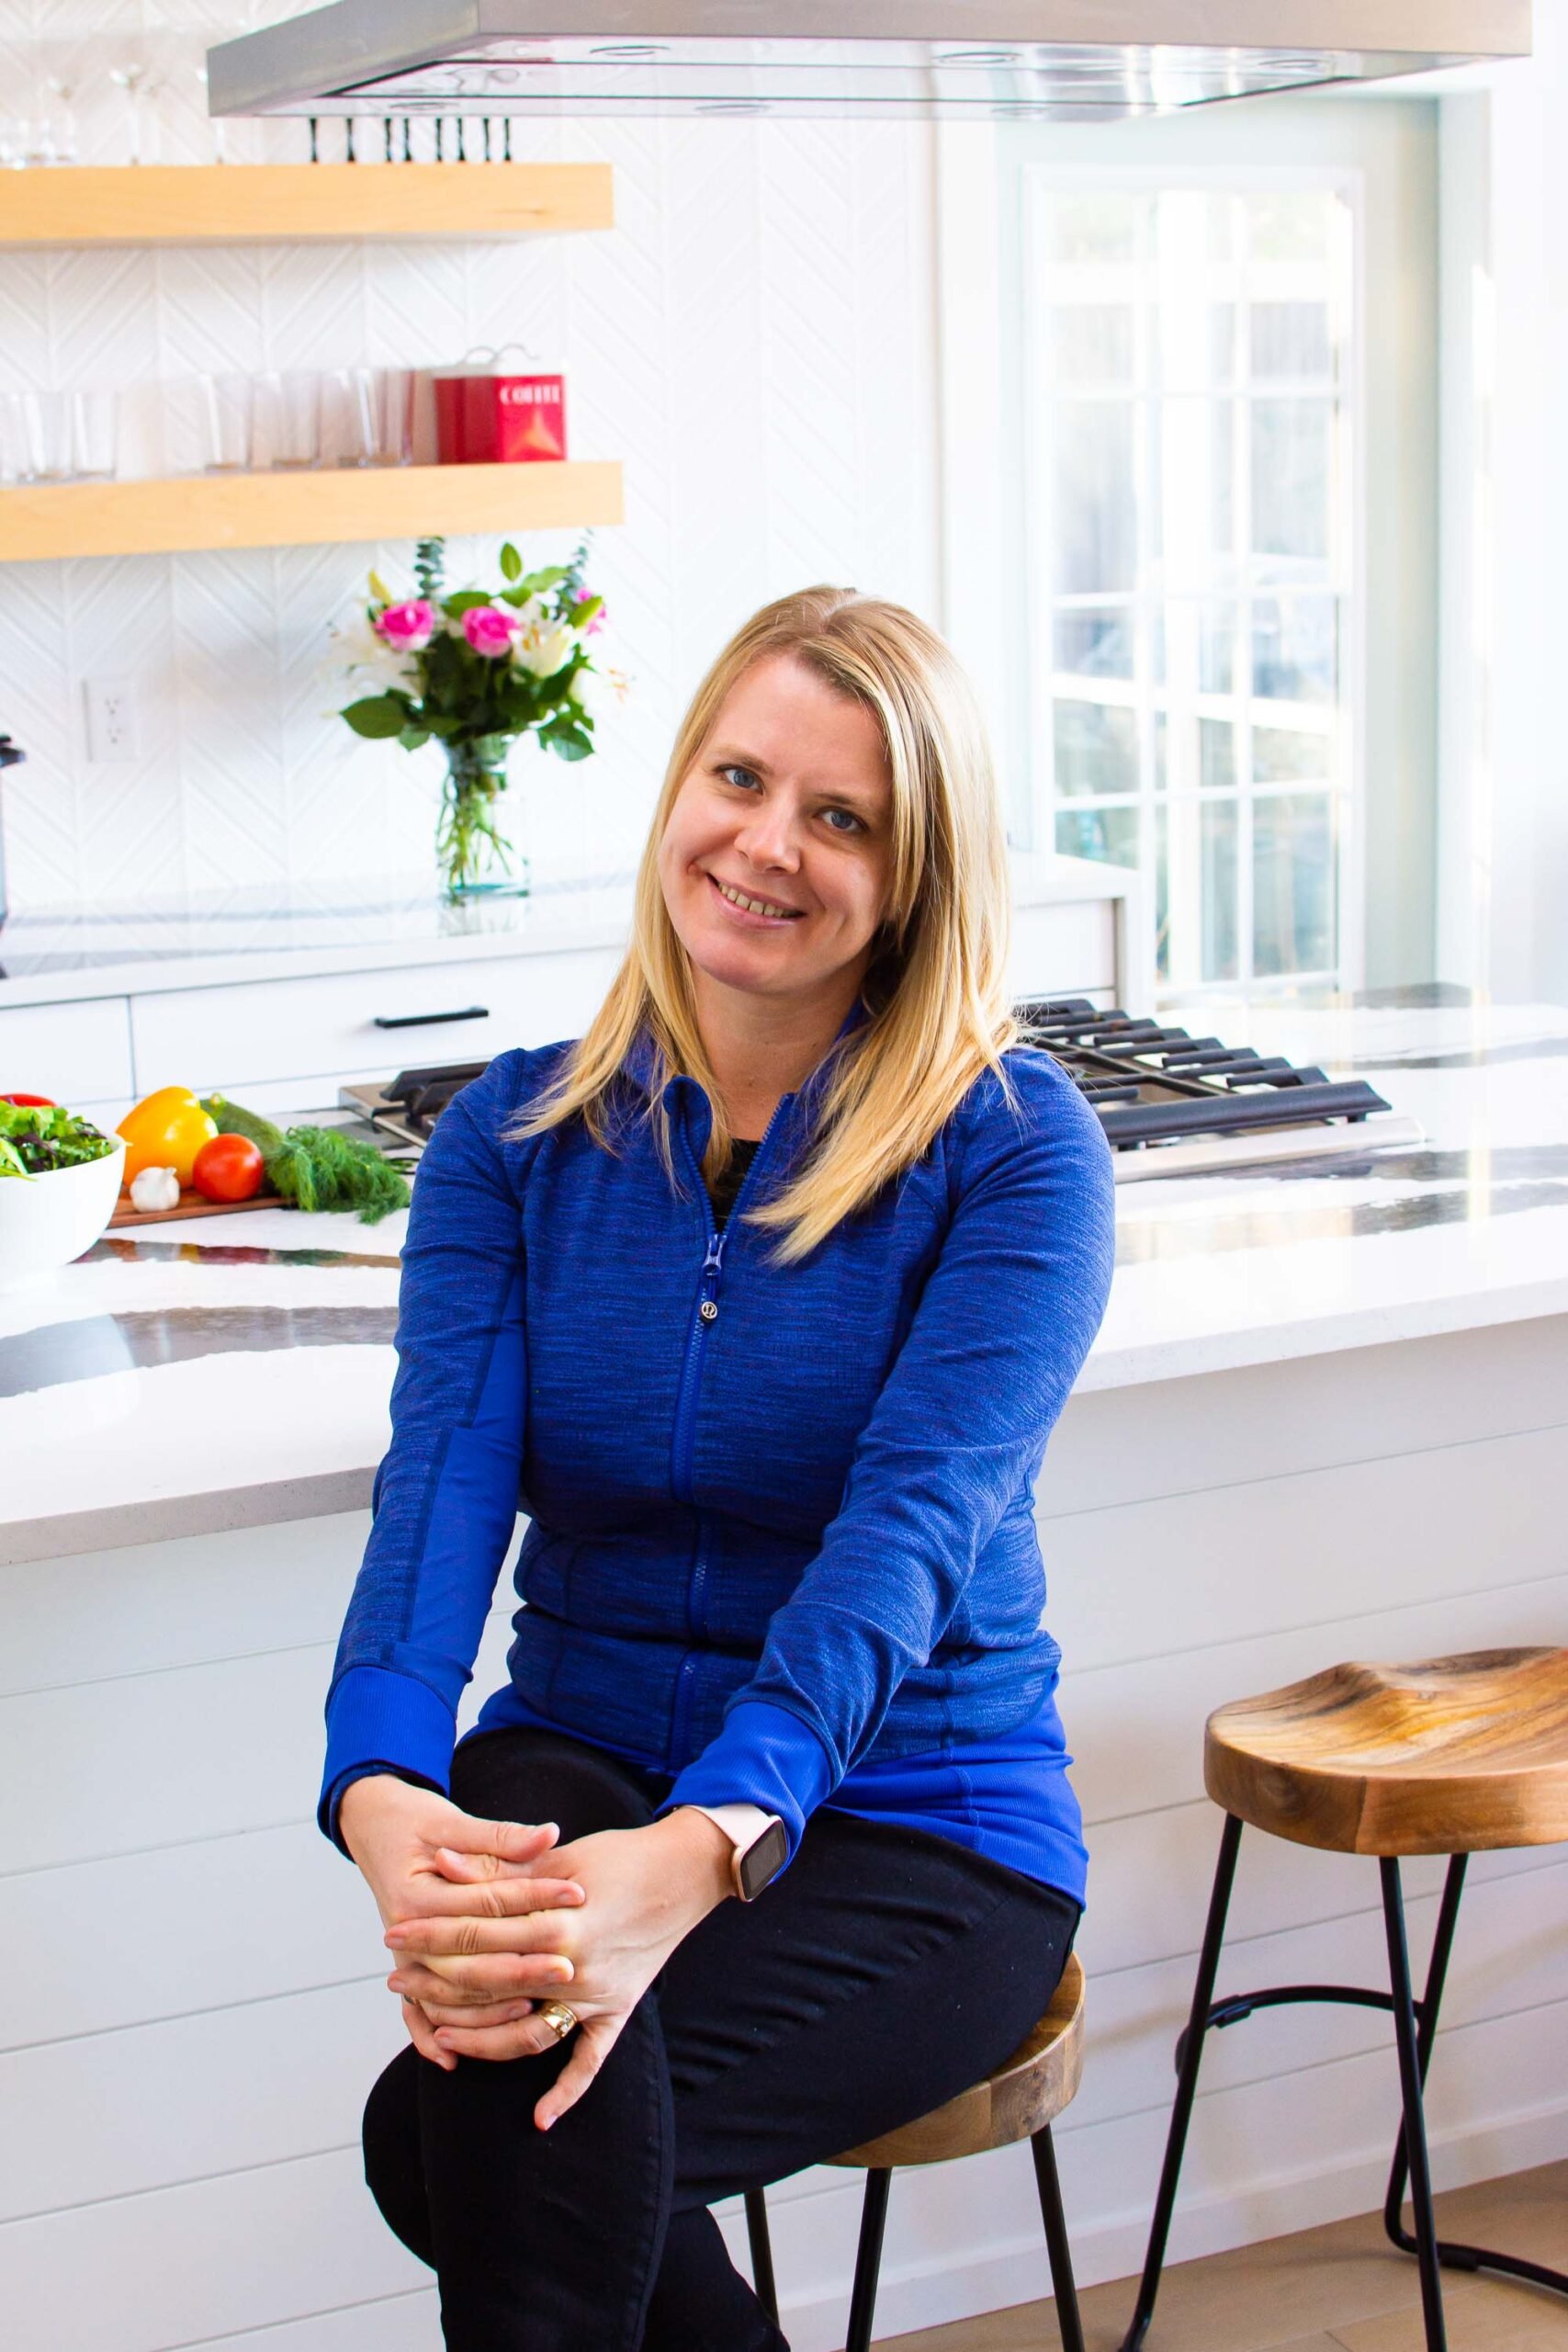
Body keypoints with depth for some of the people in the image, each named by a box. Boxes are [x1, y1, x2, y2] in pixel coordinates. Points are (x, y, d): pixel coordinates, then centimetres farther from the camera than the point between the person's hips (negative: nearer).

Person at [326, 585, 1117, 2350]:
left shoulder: (1011, 1146, -8)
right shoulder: (515, 1137, 3)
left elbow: (909, 1525, -22)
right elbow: (446, 1473, -12)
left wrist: (707, 1847, -40)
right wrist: (383, 1795, -33)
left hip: (907, 1822, -3)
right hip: (582, 1771, 3)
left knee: (499, 2125, -29)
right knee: (527, 2139, -30)